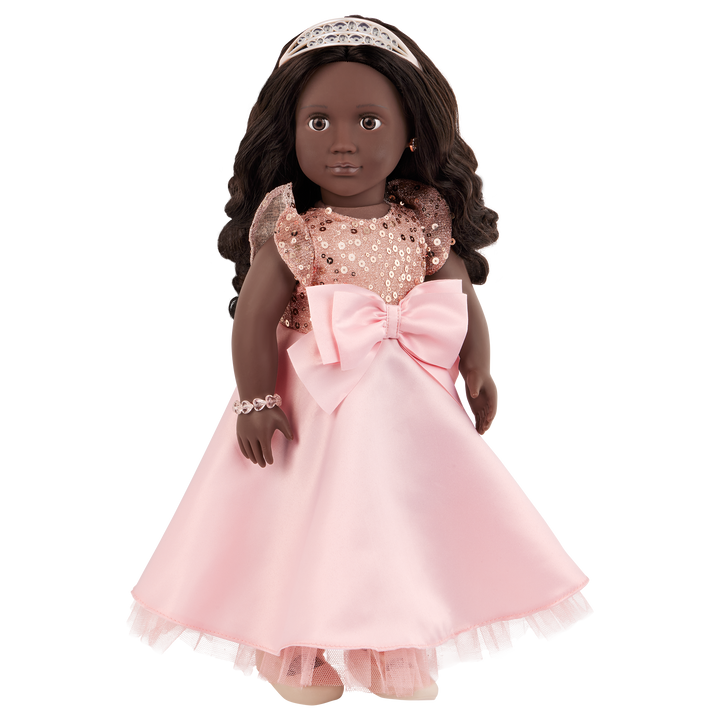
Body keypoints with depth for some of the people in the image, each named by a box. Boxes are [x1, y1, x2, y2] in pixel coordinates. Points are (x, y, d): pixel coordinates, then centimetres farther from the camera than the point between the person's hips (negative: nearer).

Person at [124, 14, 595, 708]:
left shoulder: (425, 221, -2)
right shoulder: (290, 226, -12)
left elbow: (465, 299, 3)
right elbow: (253, 316, -12)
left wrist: (481, 376, -4)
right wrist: (257, 399, -16)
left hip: (410, 403, 4)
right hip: (312, 403, -3)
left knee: (409, 517, 12)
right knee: (312, 520, 6)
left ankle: (404, 654, 35)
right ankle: (302, 656, 30)